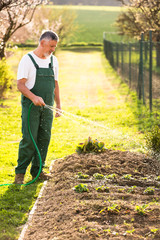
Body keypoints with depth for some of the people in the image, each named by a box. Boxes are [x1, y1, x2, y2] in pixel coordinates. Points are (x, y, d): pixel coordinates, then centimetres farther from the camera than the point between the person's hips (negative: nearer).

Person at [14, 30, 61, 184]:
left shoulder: (53, 61, 12)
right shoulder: (28, 59, -8)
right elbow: (20, 85, -14)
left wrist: (58, 105, 15)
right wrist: (34, 97, -29)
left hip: (47, 107, 6)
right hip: (31, 106, -6)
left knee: (44, 138, 3)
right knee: (29, 139, -9)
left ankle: (37, 171, 13)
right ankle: (20, 172, 0)